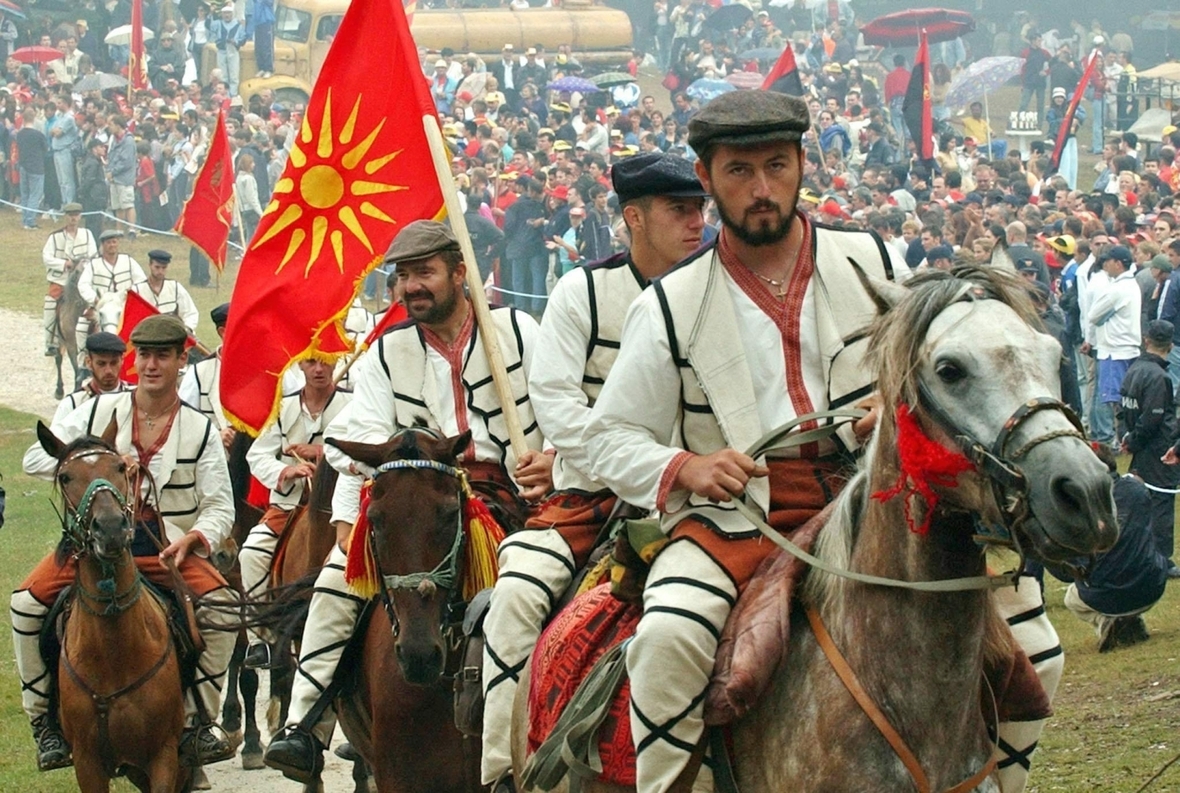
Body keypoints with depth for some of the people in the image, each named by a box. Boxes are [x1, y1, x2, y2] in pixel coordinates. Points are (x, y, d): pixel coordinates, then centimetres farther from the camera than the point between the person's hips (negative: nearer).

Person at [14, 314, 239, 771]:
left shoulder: (198, 430, 3)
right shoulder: (99, 412, 3)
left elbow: (220, 507, 2)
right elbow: (35, 459, 1)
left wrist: (193, 539, -19)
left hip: (167, 549, 0)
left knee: (221, 606, -25)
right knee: (28, 600, -21)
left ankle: (198, 721, -11)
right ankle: (44, 719, -5)